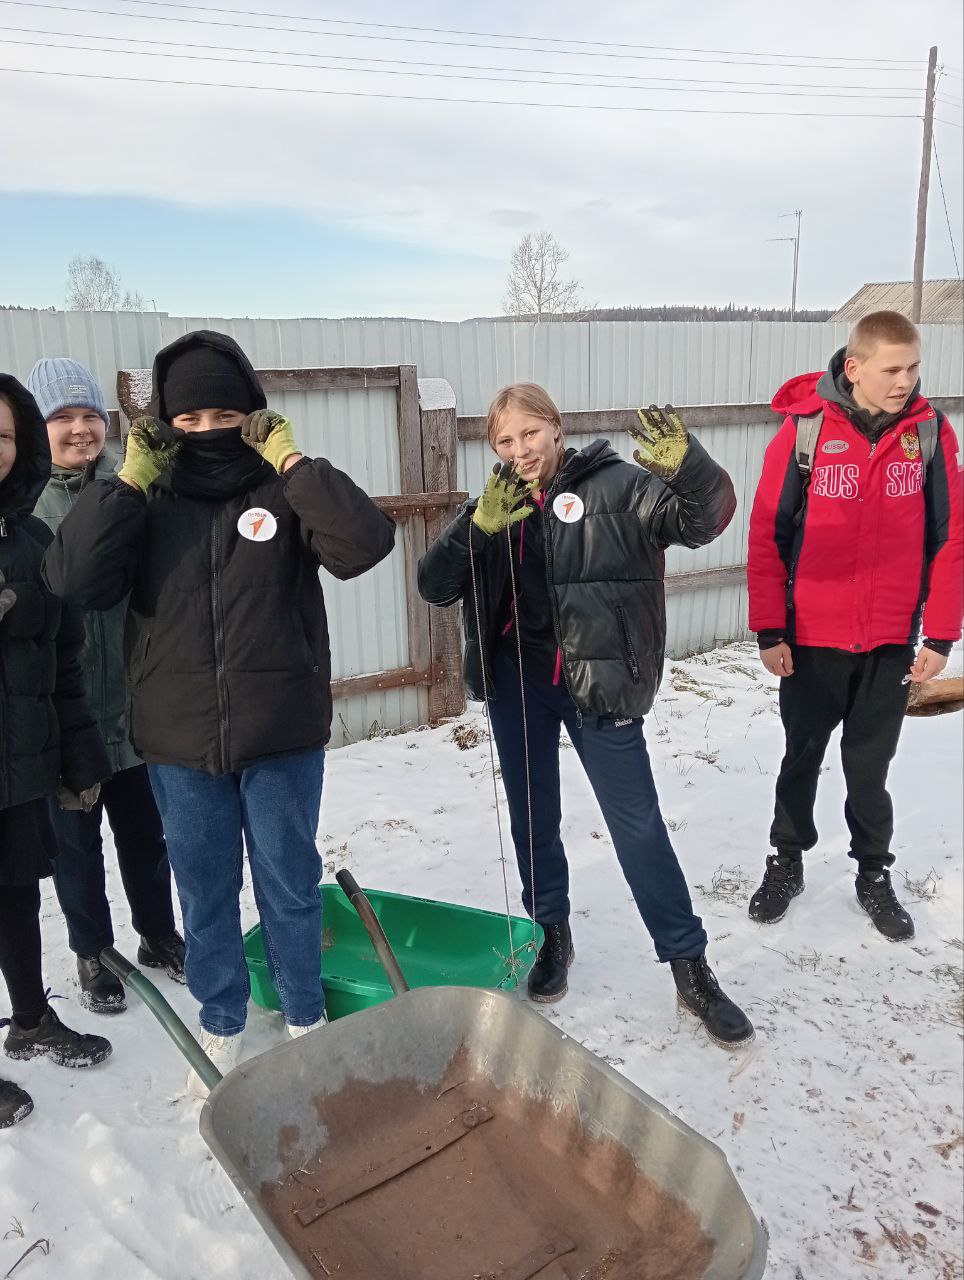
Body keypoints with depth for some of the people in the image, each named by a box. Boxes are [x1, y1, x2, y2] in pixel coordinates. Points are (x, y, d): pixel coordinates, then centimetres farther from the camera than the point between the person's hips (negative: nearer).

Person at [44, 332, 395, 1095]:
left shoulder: (285, 492, -4)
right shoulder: (146, 504, 1)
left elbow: (366, 543, -20)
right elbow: (74, 581, -11)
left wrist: (293, 463, -18)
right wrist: (128, 480, -13)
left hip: (282, 736, -1)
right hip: (180, 743, 2)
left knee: (290, 885, 15)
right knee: (205, 892, 17)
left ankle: (307, 1018, 36)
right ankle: (221, 1027, 37)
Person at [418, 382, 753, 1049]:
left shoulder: (616, 484, -8)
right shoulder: (494, 505, 4)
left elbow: (704, 519, -21)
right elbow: (434, 586, -6)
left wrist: (688, 467, -42)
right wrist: (479, 528, -23)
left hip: (597, 682, -4)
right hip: (516, 683, 4)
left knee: (638, 822, 3)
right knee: (533, 815, 16)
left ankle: (691, 968, 17)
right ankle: (553, 936, 37)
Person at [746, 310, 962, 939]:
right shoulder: (804, 428, -9)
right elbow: (767, 534, -6)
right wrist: (769, 630, -7)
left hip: (893, 643, 1)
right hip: (811, 639, -1)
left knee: (870, 766, 13)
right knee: (802, 758, 14)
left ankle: (875, 873, 33)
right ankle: (787, 861, 34)